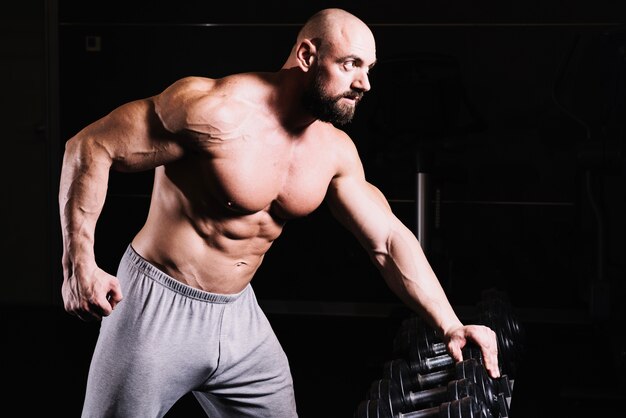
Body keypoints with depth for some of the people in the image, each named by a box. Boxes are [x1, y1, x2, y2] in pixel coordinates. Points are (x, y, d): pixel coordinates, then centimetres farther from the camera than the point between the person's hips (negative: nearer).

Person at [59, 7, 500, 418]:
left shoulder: (335, 151, -1)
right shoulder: (216, 110, -23)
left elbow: (389, 239, 4)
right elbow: (91, 147, -20)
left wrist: (450, 326, -8)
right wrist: (80, 266, -24)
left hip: (238, 314, 7)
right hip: (159, 310, -6)